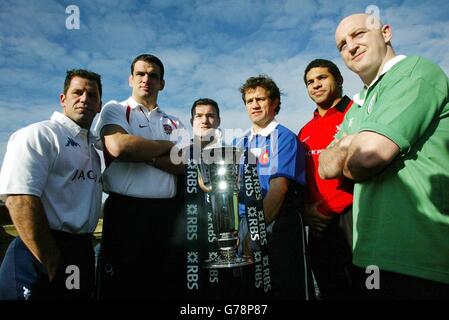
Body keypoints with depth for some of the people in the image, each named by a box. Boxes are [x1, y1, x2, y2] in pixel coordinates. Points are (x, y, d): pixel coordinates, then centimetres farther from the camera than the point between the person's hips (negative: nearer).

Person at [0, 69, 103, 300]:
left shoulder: (93, 146, 13)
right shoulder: (38, 135, -11)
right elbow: (20, 201, -21)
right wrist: (53, 266, -18)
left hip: (84, 253, 8)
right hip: (40, 254, -8)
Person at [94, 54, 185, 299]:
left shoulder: (173, 123, 16)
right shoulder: (115, 110, 6)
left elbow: (183, 165, 1)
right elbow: (119, 147, -16)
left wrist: (145, 155, -12)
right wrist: (168, 146, -3)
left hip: (168, 213, 4)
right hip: (126, 212, -3)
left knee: (168, 288, 13)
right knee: (121, 288, 8)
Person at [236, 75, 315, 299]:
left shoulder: (285, 138, -5)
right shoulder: (241, 143, 13)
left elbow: (279, 186, -17)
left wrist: (257, 227, -22)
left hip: (280, 228, -6)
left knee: (289, 290, 4)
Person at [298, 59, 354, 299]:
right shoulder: (305, 132, 15)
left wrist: (327, 207, -12)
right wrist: (306, 211, -1)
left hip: (353, 215, -5)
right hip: (319, 225, 6)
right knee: (330, 290, 16)